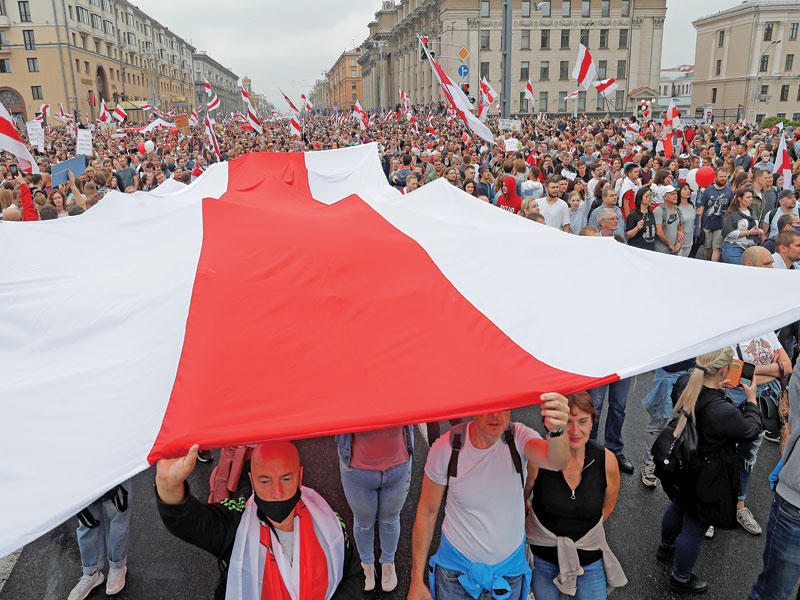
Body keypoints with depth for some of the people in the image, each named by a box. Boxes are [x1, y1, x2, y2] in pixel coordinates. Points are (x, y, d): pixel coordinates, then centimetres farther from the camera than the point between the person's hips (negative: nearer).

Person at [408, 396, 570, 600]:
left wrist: (556, 430, -67)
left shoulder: (518, 437, -20)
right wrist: (416, 581, -6)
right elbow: (427, 512, -10)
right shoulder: (445, 448, -22)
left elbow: (556, 462, -43)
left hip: (509, 569, 1)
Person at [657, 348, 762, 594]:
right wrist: (752, 399, 0)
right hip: (704, 481, -7)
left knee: (678, 507, 34)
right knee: (694, 529, 17)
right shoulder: (723, 412, -36)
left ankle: (666, 548, 61)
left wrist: (717, 388, 9)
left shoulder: (684, 387, -17)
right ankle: (681, 578, 41)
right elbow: (751, 430, -13)